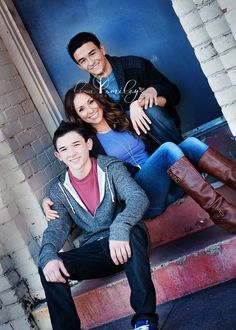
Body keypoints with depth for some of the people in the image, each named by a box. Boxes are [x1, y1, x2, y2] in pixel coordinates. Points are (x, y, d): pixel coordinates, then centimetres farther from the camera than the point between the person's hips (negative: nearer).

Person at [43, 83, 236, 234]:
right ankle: (220, 212, -36)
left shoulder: (123, 120, 19)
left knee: (190, 143, -21)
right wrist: (49, 201, -14)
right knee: (168, 149, -29)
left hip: (164, 187, 5)